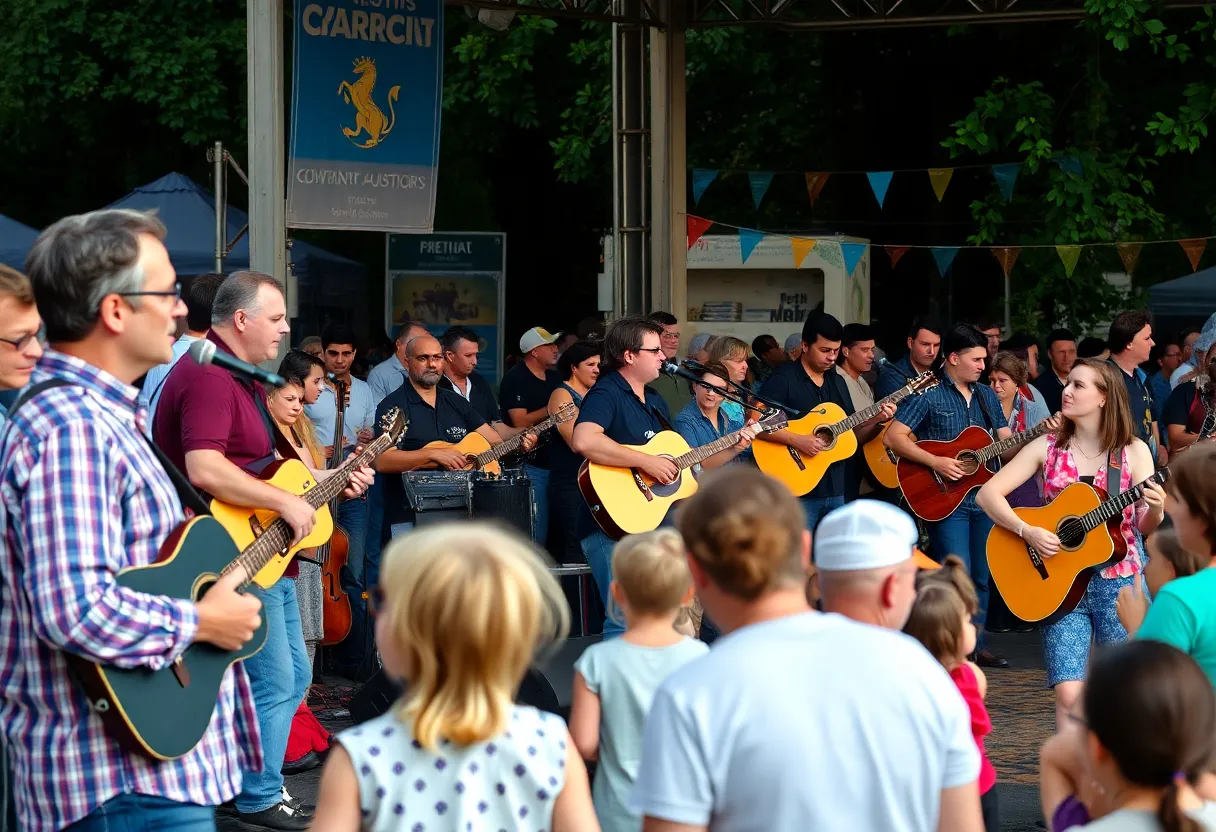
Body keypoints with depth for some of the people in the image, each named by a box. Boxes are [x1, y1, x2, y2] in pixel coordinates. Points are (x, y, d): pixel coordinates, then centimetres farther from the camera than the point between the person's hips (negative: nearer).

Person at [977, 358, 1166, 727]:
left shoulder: (1134, 452, -1)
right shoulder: (1048, 447, 2)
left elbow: (1146, 528, -1)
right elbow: (988, 493, -1)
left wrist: (1155, 509, -23)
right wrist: (1028, 532, -15)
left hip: (1119, 582, 0)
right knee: (1069, 693, -11)